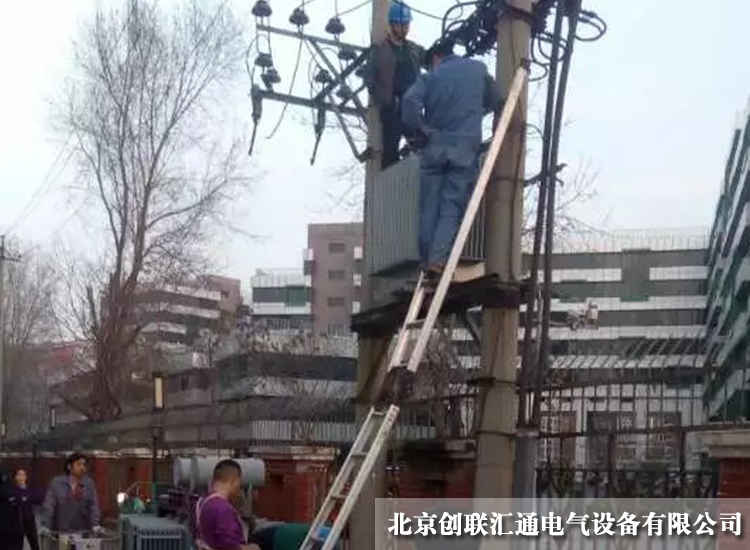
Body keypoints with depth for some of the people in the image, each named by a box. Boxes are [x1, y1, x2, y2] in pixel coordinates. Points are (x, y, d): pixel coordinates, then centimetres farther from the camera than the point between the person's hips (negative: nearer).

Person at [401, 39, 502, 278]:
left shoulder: (430, 77, 8)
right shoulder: (478, 68, 13)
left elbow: (410, 101, -10)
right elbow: (495, 102, 22)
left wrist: (420, 132, 0)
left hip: (434, 146, 1)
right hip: (466, 147, 0)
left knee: (430, 207, 6)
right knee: (452, 207, -5)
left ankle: (427, 260, 2)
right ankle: (437, 259, -18)